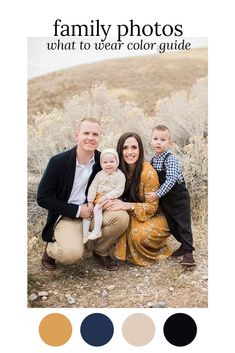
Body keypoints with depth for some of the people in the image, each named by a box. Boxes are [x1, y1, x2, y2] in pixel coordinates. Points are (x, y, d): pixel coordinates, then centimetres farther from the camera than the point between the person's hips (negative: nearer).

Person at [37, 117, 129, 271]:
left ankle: (101, 251, 6)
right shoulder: (58, 161, -14)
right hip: (66, 216, -4)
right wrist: (77, 211, -17)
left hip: (93, 212, 4)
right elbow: (43, 198, -11)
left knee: (122, 217, -23)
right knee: (72, 253, -30)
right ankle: (51, 248, 8)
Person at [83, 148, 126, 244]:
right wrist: (90, 201, -7)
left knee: (97, 209, -27)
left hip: (110, 199, -5)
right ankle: (85, 234, 2)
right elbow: (92, 187, 1)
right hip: (97, 198, 6)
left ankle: (96, 231, -17)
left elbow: (119, 190, -13)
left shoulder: (120, 175, -7)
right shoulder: (99, 174, 4)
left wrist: (106, 196, -21)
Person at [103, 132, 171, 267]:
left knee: (138, 234, -32)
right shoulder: (120, 169, -7)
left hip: (155, 217, -5)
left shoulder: (148, 172, -22)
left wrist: (127, 206, -33)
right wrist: (112, 202, -25)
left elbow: (152, 207, -18)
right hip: (132, 216, 5)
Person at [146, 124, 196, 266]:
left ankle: (188, 252, 5)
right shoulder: (152, 160, 2)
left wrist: (157, 194, -29)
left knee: (183, 224, -3)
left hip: (179, 197, -7)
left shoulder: (170, 159, -19)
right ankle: (184, 245, 33)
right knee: (171, 225, 15)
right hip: (165, 200, 7)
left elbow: (171, 180, -28)